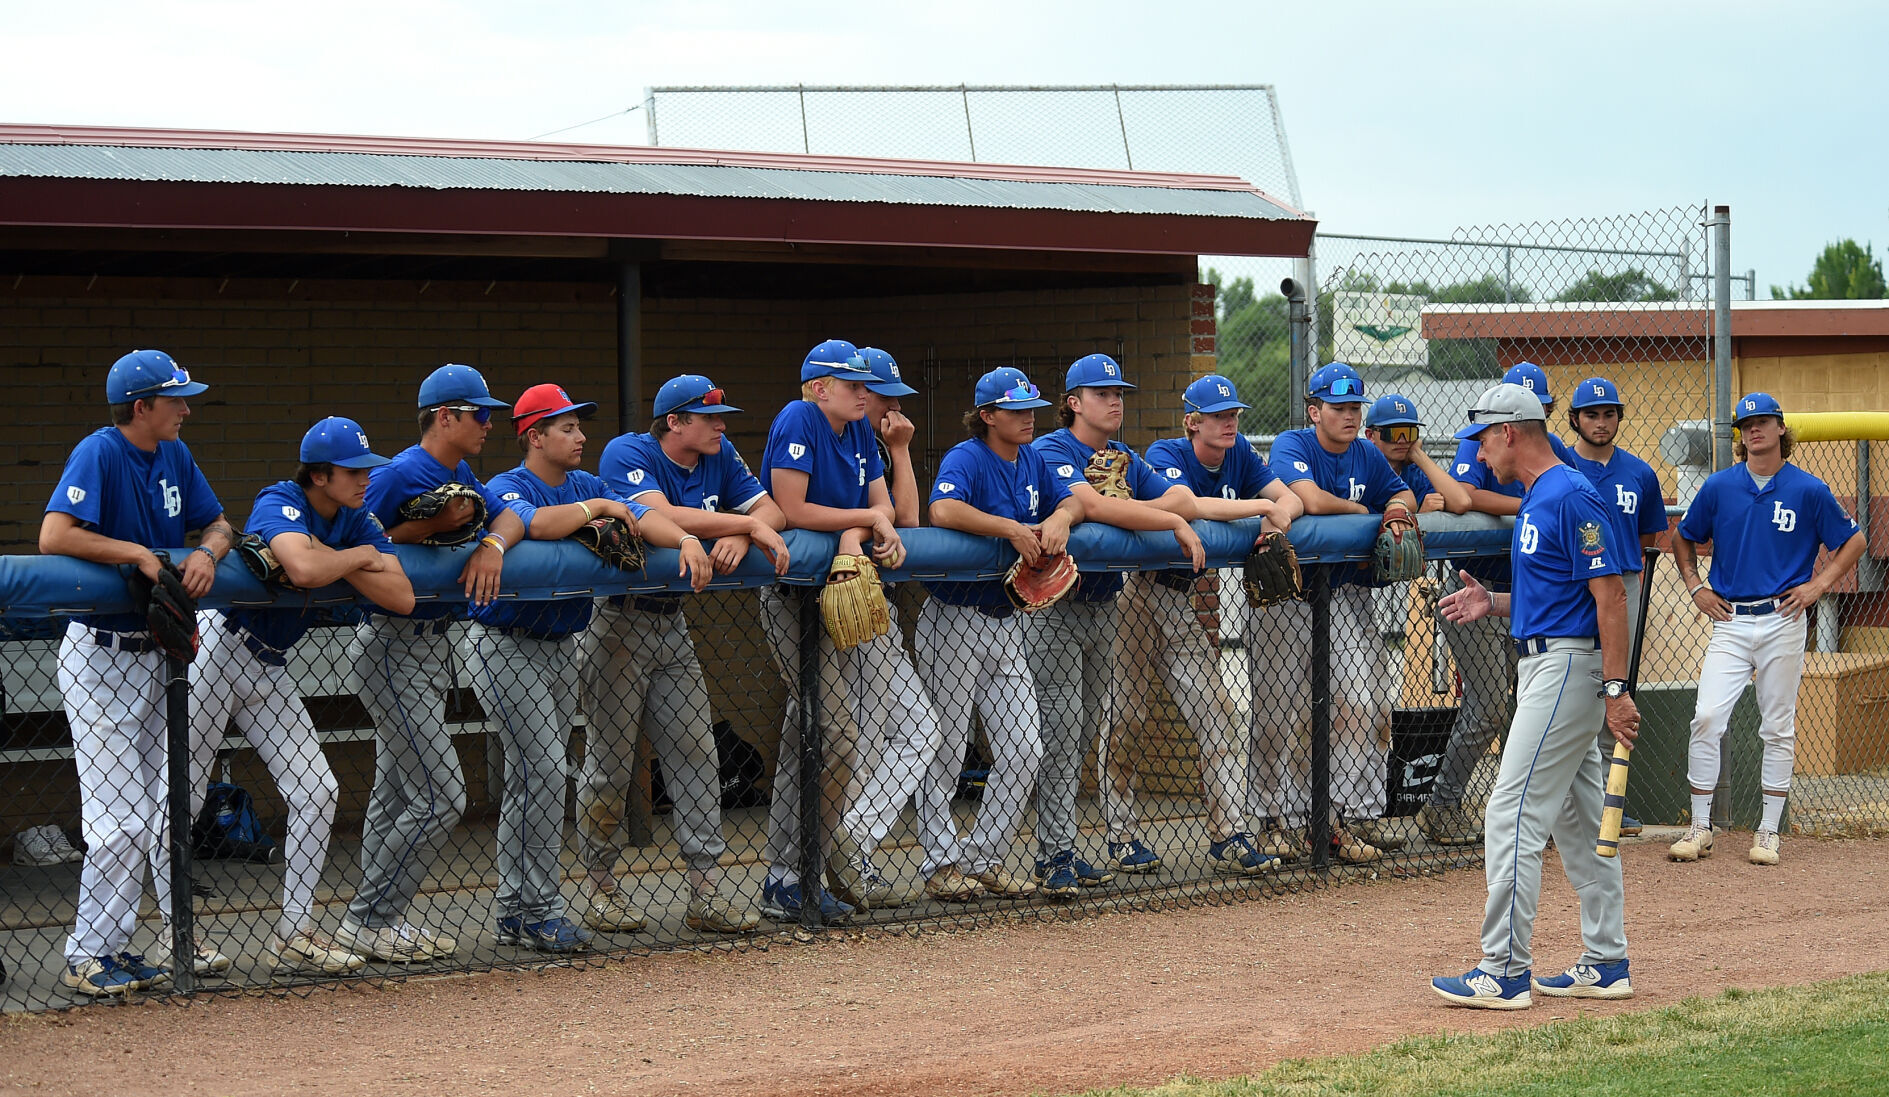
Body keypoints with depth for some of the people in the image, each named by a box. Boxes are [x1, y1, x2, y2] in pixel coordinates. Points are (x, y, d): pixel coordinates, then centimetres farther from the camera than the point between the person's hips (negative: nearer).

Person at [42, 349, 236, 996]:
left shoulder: (174, 456, 7)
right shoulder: (100, 454, -17)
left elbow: (219, 524, 14)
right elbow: (54, 536, -29)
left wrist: (208, 550, -9)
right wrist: (138, 553, -24)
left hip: (154, 651, 8)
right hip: (99, 654, -8)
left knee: (167, 807, 15)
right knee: (122, 818, -10)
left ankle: (177, 937, 25)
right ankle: (88, 958, -2)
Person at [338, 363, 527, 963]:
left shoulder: (459, 475, 11)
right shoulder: (400, 475, -17)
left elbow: (509, 515, 9)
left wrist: (492, 542, -14)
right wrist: (431, 526, -22)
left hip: (430, 644, 10)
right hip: (394, 647, -10)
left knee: (396, 792, 14)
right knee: (440, 796, -11)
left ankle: (378, 920, 21)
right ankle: (367, 921, -2)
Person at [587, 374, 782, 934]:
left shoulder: (720, 456, 8)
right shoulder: (628, 453, -13)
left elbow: (772, 511, 3)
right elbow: (661, 516, -29)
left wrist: (739, 537, -19)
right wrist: (748, 525, -24)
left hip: (672, 621, 6)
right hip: (618, 619, -6)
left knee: (696, 752, 0)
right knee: (610, 759, -1)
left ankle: (707, 894, 1)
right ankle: (598, 885, 13)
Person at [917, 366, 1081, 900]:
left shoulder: (1031, 461, 10)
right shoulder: (966, 458, -14)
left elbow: (1072, 500, 12)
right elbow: (944, 510, -31)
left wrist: (1059, 519, -11)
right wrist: (1012, 528, -29)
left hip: (1006, 624, 7)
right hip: (954, 621, -7)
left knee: (1024, 750, 4)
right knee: (946, 749, 1)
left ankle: (986, 860, 16)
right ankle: (943, 863, 11)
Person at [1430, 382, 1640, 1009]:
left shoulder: (1572, 496, -16)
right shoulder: (1537, 499, 16)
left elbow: (1610, 595, -20)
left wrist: (1616, 690, -23)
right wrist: (1494, 604, 9)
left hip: (1566, 668, -11)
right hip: (1547, 667, 11)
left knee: (1514, 814, -11)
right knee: (1578, 822, 12)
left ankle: (1506, 972, -9)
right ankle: (1606, 965, 17)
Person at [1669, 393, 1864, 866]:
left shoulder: (1809, 490, 0)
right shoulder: (1719, 486, 5)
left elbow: (1854, 541, 8)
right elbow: (1683, 538, 19)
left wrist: (1820, 584, -2)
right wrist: (1695, 586, 7)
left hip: (1783, 621, -1)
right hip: (1730, 621, 1)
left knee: (1778, 728, 3)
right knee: (1707, 718, -10)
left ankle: (1769, 832, 11)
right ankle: (1699, 828, -2)